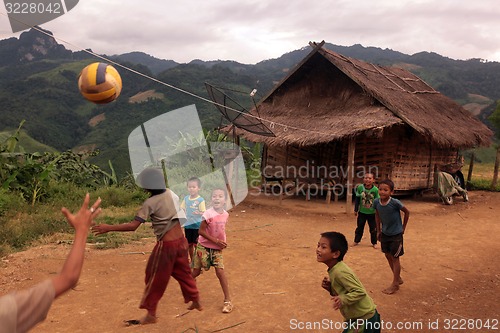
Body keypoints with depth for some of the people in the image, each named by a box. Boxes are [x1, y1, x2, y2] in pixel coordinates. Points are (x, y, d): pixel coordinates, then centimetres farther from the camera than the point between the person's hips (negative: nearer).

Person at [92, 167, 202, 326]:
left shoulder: (150, 203, -16)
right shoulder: (170, 193, 2)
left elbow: (133, 225, -22)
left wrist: (108, 228, -18)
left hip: (166, 245, -7)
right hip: (180, 240, 7)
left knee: (156, 279, 7)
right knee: (183, 273, 22)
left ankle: (151, 314, 17)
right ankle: (196, 301, 34)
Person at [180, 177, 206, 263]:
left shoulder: (200, 200, -12)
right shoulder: (186, 198, 3)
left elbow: (203, 213, -13)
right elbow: (183, 210, 12)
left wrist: (198, 213, -33)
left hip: (197, 226, -5)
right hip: (187, 225, 5)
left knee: (197, 245, 2)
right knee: (189, 244, 15)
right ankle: (192, 261, 31)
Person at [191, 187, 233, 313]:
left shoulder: (225, 214, -4)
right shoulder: (208, 214, -22)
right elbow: (201, 231, -18)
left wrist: (223, 241, -1)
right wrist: (215, 240, -20)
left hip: (217, 248, 3)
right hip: (204, 247, -3)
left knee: (220, 271, -6)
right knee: (196, 271, 8)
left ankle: (227, 300, 2)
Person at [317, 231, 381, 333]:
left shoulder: (340, 272, -26)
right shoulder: (335, 269, 2)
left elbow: (360, 292, -26)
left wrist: (343, 299, -38)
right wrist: (330, 287, -6)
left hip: (364, 319, -9)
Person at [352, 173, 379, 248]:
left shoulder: (375, 189, -16)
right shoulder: (360, 187, -12)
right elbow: (357, 199, -1)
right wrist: (356, 210, 3)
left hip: (372, 213, -1)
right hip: (362, 212, 1)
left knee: (373, 229, 10)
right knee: (359, 227, 14)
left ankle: (374, 243, 26)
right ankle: (356, 241, 29)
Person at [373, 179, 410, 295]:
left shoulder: (395, 202, -26)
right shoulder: (376, 202, -13)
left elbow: (407, 212, -10)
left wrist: (403, 227, -3)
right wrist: (378, 230, 7)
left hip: (396, 234, -5)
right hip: (385, 233, 5)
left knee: (395, 258, 3)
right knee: (388, 256, 15)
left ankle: (395, 284, 15)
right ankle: (398, 278, 35)